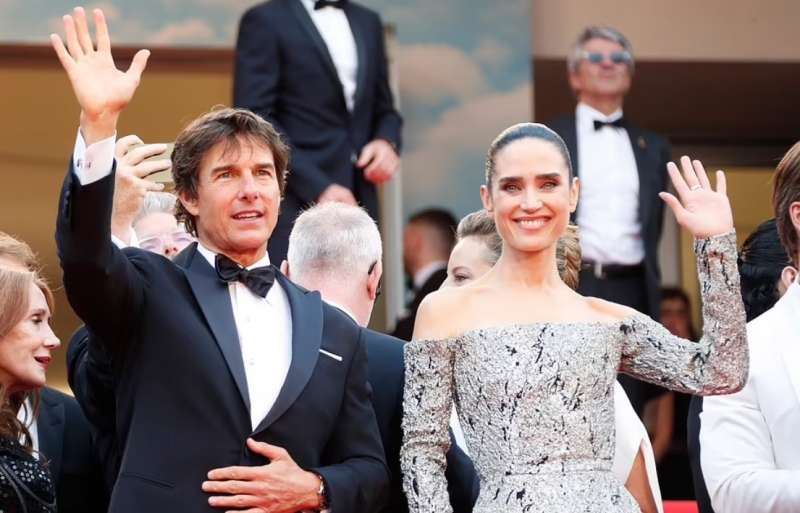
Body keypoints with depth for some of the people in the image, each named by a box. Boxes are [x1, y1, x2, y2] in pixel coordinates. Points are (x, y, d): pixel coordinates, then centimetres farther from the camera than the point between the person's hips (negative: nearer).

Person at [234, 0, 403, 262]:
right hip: (295, 205, -5)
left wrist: (387, 141, 0)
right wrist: (317, 187, -17)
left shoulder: (368, 22, 18)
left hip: (358, 204, 5)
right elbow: (254, 121, -8)